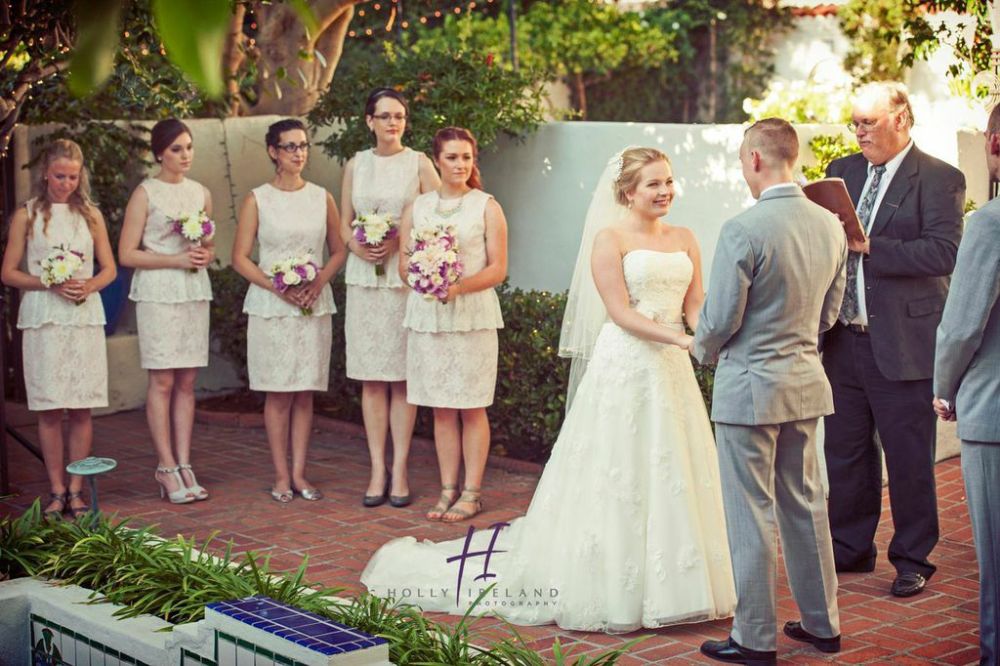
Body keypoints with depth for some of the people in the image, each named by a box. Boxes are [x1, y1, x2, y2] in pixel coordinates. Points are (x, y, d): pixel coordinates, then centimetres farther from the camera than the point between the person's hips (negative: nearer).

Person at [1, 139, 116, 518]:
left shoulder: (90, 214, 11)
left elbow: (109, 268, 13)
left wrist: (89, 286, -8)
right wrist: (49, 283, -13)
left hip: (85, 316, 2)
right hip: (43, 318, -2)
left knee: (81, 408, 0)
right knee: (49, 408, -2)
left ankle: (76, 490, 7)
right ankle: (57, 491, 7)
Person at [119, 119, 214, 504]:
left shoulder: (201, 193, 13)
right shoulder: (146, 193, -2)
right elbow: (127, 254, -6)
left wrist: (205, 255, 0)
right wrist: (177, 260, -13)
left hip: (195, 291, 5)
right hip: (157, 292, -5)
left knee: (186, 382, 4)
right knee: (162, 381, -5)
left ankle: (184, 464, 7)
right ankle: (167, 467, 0)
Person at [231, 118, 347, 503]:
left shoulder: (322, 198, 8)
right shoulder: (257, 200, 0)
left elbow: (339, 251, 11)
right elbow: (240, 258, -1)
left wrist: (318, 283, -7)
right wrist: (277, 287, -13)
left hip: (314, 305, 2)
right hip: (271, 307, -2)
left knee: (305, 393, 4)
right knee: (278, 393, -1)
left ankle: (299, 473, 10)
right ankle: (281, 475, 6)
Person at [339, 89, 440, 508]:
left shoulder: (419, 163, 3)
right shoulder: (356, 165, 11)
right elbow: (344, 223, 14)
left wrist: (401, 240, -13)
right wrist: (356, 245, -6)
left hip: (406, 278, -2)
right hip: (364, 277, 3)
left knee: (401, 377, -1)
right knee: (370, 378, 3)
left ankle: (399, 470, 5)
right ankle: (377, 470, 8)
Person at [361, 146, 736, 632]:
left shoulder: (684, 239, 11)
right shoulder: (610, 238, -6)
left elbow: (695, 306, 7)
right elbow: (621, 314, -12)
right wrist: (683, 338, -21)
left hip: (672, 371, 6)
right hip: (624, 368, -6)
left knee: (672, 478, 9)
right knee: (615, 478, -1)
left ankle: (666, 586, 20)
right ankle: (610, 590, 10)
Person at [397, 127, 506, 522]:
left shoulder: (487, 208, 2)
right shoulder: (416, 208, 11)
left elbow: (498, 269, -3)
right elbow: (404, 264, 10)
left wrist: (459, 287, -18)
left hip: (473, 315, -3)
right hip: (427, 315, 3)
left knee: (471, 408, 0)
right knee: (441, 408, 6)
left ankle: (471, 493, 7)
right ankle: (448, 490, 14)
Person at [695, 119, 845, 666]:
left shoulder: (743, 230, -20)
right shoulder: (830, 226, 3)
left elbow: (720, 319, -15)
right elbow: (828, 312, 12)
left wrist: (703, 349, 5)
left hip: (750, 386, -7)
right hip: (807, 381, 7)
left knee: (751, 515, 2)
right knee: (805, 503, 18)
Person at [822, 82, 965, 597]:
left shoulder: (939, 179, -6)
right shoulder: (842, 171, 13)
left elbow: (944, 252, -18)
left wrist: (868, 246, -22)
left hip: (902, 344, -6)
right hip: (843, 339, 6)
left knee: (909, 459, 5)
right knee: (843, 454, 14)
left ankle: (912, 560, 19)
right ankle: (850, 549, 29)